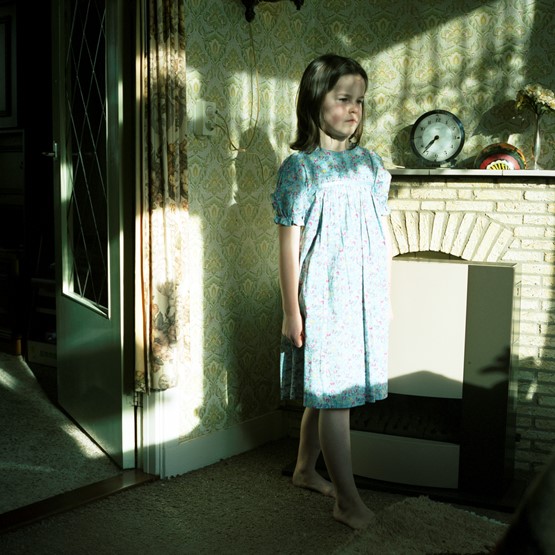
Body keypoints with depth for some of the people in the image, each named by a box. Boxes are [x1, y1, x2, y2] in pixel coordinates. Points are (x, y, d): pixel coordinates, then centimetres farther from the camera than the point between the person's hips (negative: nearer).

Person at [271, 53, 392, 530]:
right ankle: (348, 500, 6)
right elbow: (290, 243, -8)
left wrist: (386, 295, 12)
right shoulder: (299, 167, -7)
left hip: (366, 298, 5)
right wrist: (291, 310, -9)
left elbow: (383, 236, 12)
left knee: (325, 392, 15)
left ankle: (306, 469, 34)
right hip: (322, 298, -5)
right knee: (334, 395, -2)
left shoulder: (370, 163, 9)